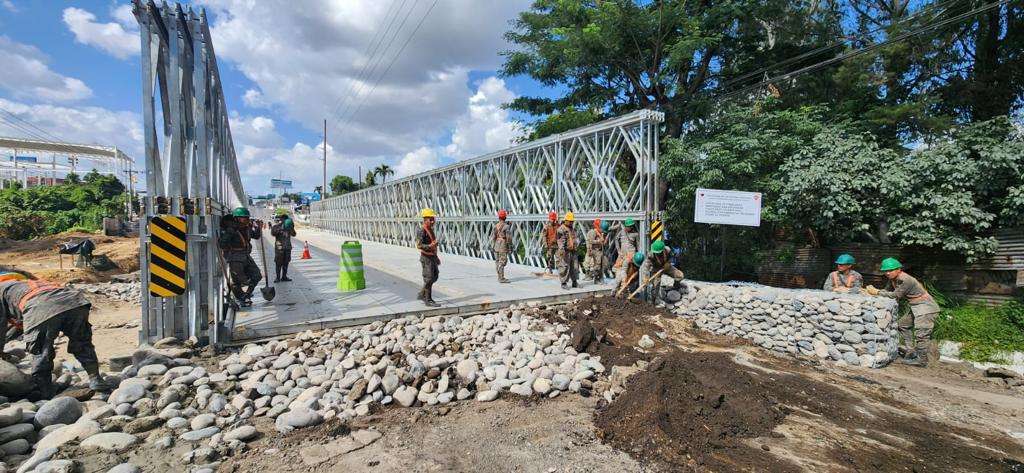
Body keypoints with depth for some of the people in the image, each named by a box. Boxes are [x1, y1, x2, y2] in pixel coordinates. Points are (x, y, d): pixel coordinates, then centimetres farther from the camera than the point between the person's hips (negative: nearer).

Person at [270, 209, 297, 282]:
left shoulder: (288, 225, 10)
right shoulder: (276, 225, -3)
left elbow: (293, 234, 5)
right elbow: (272, 233, -20)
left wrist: (291, 227, -11)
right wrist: (280, 228, -29)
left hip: (287, 247, 4)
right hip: (279, 247, -4)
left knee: (286, 262, 9)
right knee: (278, 263, -3)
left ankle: (284, 276, 16)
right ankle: (277, 277, 4)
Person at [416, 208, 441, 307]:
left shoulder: (431, 229, 13)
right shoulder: (421, 230, -16)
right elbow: (419, 245, -23)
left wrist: (436, 257, 23)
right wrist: (430, 246, -39)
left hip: (432, 256, 9)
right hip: (426, 257, -9)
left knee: (434, 277, 15)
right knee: (429, 279, -4)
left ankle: (422, 294, 28)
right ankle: (428, 300, 6)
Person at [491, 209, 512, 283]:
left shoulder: (495, 226, 4)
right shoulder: (506, 226, -12)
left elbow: (492, 236, 5)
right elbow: (509, 237, -13)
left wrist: (492, 245, 11)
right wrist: (510, 244, 1)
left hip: (496, 246, 6)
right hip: (503, 246, -6)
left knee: (497, 261, 12)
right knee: (502, 262, -4)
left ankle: (499, 277, 21)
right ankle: (501, 278, -5)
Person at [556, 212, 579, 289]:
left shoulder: (573, 229, 17)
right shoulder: (561, 229, -10)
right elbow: (561, 241, -18)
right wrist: (562, 251, -25)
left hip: (573, 251, 8)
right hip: (565, 252, -8)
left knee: (575, 267, 10)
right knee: (564, 268, -5)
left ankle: (574, 282, 20)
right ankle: (564, 283, 3)